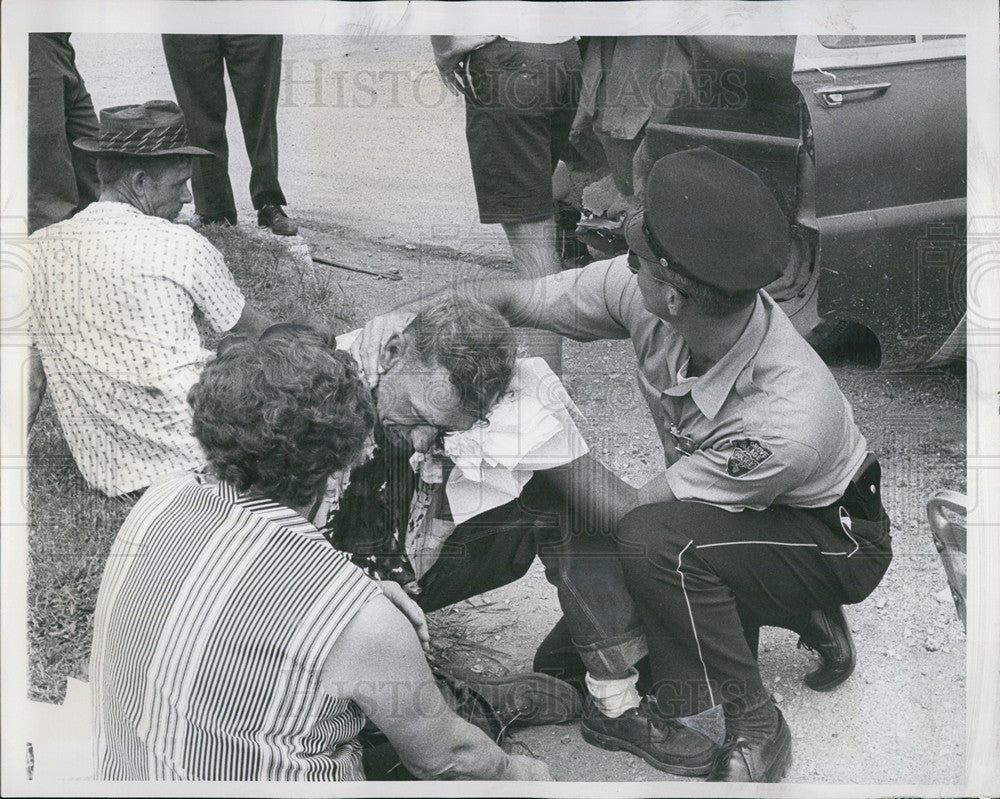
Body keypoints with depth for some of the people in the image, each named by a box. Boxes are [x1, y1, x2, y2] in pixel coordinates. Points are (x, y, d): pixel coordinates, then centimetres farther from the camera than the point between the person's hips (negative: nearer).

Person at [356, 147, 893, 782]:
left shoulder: (788, 419, -39)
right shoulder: (640, 292, -24)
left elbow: (628, 510, -29)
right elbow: (513, 298, -10)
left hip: (838, 539, -6)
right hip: (731, 517, 7)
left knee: (651, 540, -35)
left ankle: (746, 731, -10)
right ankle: (796, 617, 14)